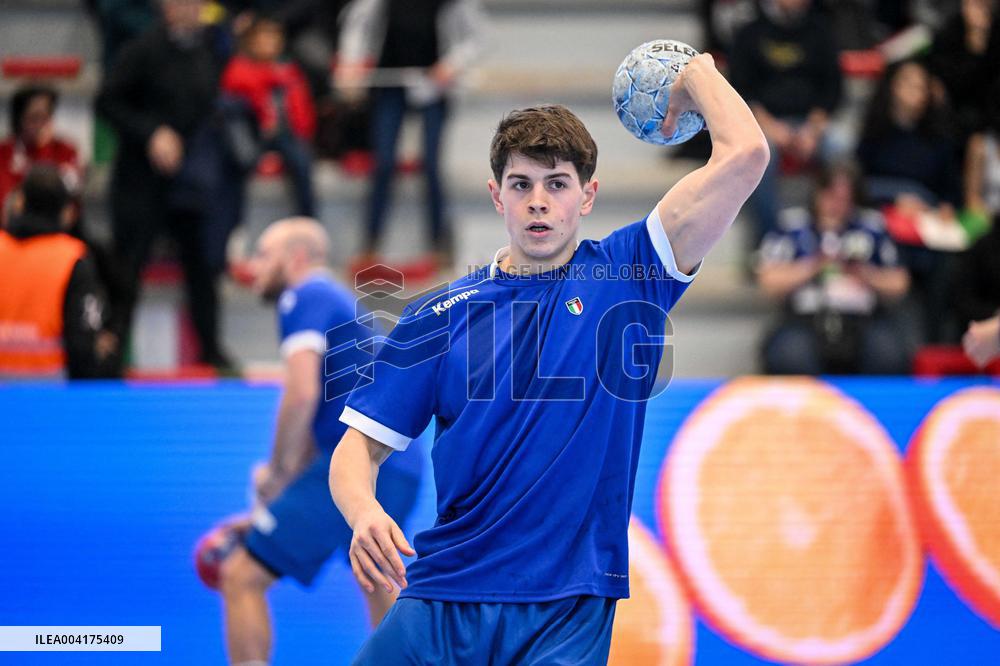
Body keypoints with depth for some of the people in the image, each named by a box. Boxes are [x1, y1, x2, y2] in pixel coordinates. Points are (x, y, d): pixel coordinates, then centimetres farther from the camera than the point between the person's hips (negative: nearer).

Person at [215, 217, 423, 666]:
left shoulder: (304, 298, -2)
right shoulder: (335, 301, 26)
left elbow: (302, 394, -18)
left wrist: (275, 473, -7)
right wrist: (268, 512, 25)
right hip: (400, 473, 10)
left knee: (242, 577, -5)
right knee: (374, 578, 33)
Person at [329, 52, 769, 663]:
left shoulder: (625, 278, 3)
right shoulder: (438, 315, 7)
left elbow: (745, 154, -5)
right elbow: (362, 444, 5)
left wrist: (696, 74, 10)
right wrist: (364, 514, -15)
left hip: (566, 610, -2)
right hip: (441, 602, 2)